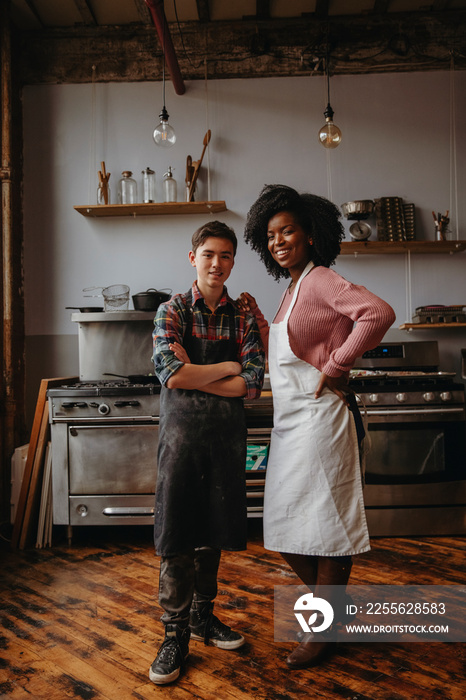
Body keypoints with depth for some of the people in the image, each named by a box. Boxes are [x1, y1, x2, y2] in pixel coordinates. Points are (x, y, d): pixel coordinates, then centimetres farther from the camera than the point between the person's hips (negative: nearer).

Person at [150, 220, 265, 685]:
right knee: (176, 534, 2)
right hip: (182, 432, -3)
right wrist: (228, 367, -8)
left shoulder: (243, 318, 6)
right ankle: (175, 634, 17)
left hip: (227, 435, 3)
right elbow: (171, 373, -15)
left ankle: (203, 616, 32)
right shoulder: (172, 311, -1)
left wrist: (195, 376, -12)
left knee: (213, 532, 13)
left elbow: (252, 385, -5)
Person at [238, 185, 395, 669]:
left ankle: (325, 631, 24)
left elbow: (379, 314, -28)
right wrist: (256, 317, 11)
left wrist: (335, 367, -21)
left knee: (325, 523, 5)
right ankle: (330, 605, 36)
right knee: (286, 528, 16)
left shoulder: (321, 280, -11)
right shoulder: (292, 288, 16)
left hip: (318, 417, -10)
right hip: (289, 421, 10)